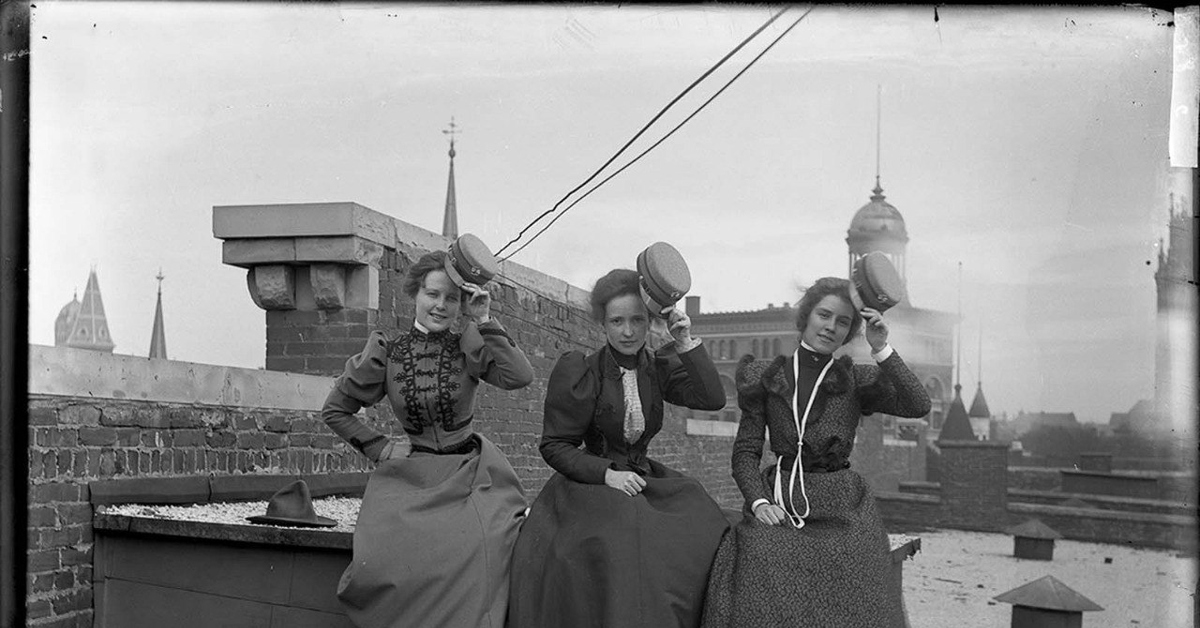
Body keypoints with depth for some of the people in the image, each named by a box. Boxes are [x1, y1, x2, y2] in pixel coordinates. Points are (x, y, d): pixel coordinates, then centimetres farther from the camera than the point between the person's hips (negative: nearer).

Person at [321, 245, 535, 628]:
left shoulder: (469, 348, 0)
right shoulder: (386, 349, 3)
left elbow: (520, 377, -19)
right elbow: (335, 410, 12)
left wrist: (484, 322, -15)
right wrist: (379, 448, 2)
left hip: (470, 473, -1)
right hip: (412, 478, 1)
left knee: (480, 553, -26)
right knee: (389, 559, -23)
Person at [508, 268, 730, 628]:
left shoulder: (658, 368, 7)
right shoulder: (581, 372, -3)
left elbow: (713, 399, -6)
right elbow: (554, 446, -3)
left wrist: (686, 344, -13)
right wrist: (607, 474, -15)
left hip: (645, 482, 4)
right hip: (590, 486, -4)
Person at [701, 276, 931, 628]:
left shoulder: (856, 381, 10)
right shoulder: (766, 377, 10)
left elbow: (918, 407, -5)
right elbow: (745, 452, 7)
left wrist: (881, 349, -11)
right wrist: (759, 501, -10)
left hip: (841, 504, 0)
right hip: (780, 500, 0)